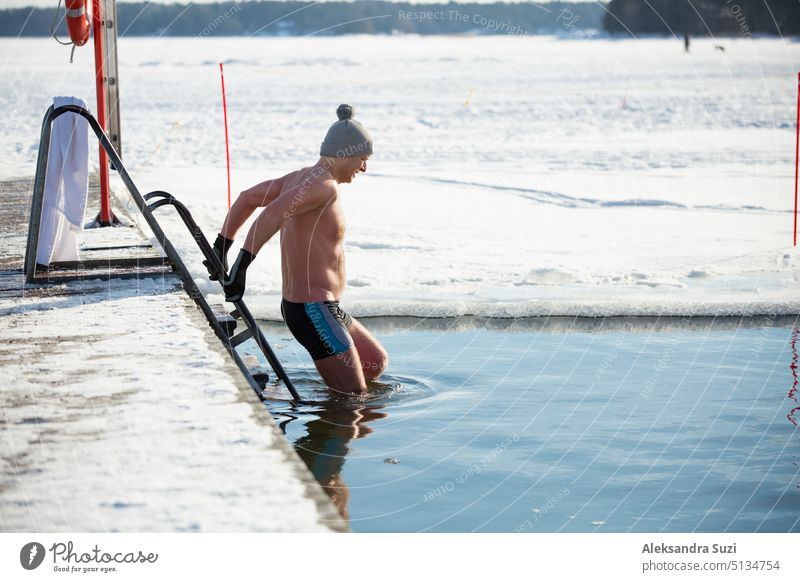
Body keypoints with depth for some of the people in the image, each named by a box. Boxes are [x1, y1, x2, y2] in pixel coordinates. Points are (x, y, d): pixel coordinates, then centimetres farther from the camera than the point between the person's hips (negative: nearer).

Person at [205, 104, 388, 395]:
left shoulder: (299, 177, 11)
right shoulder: (325, 186, -19)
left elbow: (248, 198, 18)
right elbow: (271, 215, -33)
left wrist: (221, 247, 18)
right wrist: (241, 266, -35)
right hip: (314, 311, -11)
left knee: (377, 362, 23)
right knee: (353, 395, -4)